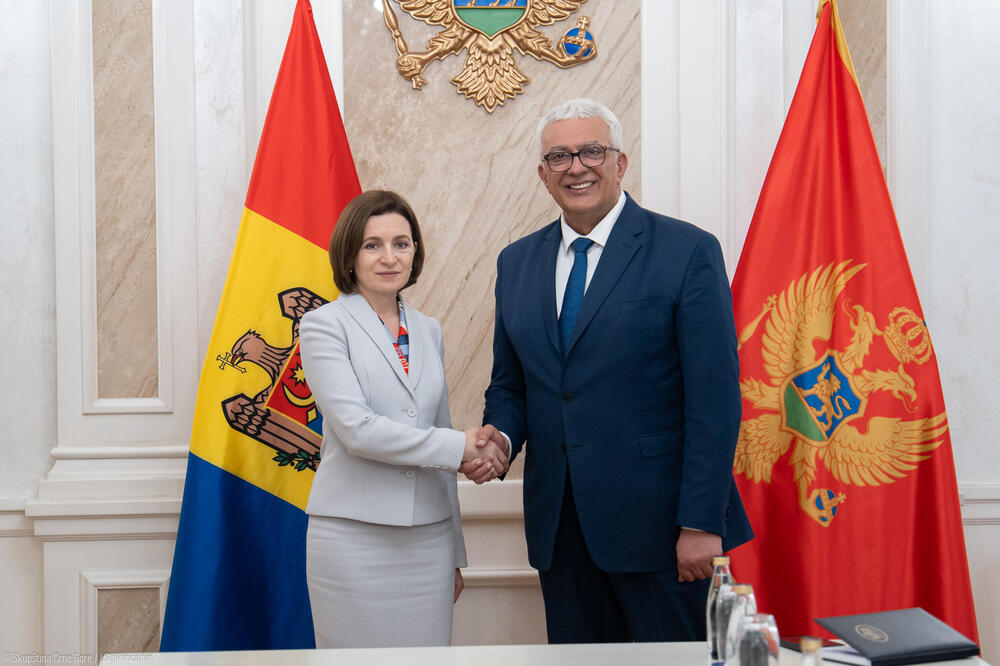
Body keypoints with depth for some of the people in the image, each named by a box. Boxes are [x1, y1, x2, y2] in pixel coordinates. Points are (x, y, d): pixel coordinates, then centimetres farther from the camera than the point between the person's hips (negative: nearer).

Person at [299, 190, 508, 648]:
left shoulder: (428, 331, 13)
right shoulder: (324, 325, -3)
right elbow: (356, 429, -15)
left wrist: (454, 553, 17)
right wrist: (458, 446, -12)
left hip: (428, 538, 5)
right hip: (353, 539, -4)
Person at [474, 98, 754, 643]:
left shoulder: (688, 252, -6)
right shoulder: (516, 262, 11)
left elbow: (714, 399, -10)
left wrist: (701, 523, -14)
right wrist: (500, 435, -5)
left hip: (655, 518, -4)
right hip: (559, 524, 5)